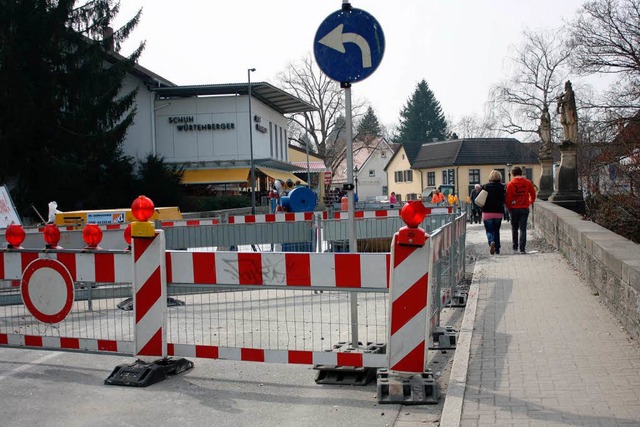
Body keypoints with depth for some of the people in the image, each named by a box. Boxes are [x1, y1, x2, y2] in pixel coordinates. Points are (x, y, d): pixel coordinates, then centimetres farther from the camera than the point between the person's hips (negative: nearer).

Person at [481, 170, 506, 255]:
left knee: (489, 230, 6)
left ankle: (491, 242, -24)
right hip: (498, 212, 1)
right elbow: (504, 201, -5)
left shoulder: (485, 186, -3)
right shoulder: (502, 187, -4)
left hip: (487, 212, -1)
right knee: (496, 231, 16)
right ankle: (497, 249, 14)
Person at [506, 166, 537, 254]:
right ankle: (522, 248, -10)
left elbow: (508, 197, -6)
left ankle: (515, 246, 23)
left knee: (514, 228, 16)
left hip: (514, 208, -1)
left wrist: (509, 207, 8)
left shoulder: (510, 184, -6)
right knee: (523, 229, -1)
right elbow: (533, 194, 9)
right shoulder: (528, 182, 1)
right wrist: (530, 202, 27)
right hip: (524, 208, 1)